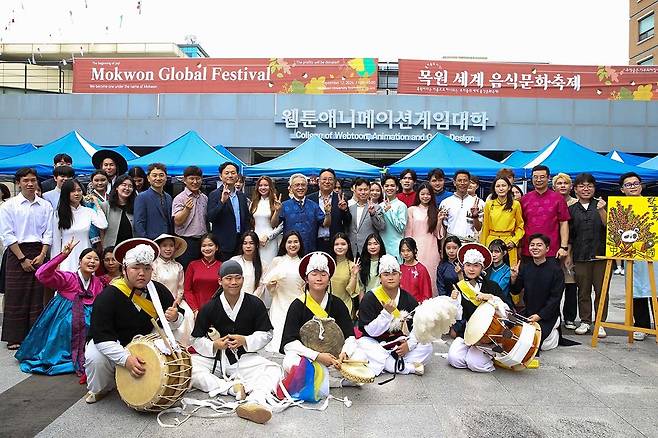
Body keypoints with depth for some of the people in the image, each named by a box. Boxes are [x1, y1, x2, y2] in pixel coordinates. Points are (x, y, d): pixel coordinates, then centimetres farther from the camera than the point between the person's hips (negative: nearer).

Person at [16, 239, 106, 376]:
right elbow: (41, 275, -25)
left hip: (87, 319, 4)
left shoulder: (98, 283, 6)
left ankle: (80, 361, -6)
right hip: (64, 320, -3)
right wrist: (63, 255, -34)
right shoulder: (68, 278, -8)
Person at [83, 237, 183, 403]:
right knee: (95, 358, -32)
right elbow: (101, 337, -30)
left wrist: (174, 318, -28)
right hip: (110, 346, -3)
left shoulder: (159, 291, -11)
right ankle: (99, 390, 4)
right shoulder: (107, 297, -24)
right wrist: (126, 358, -43)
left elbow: (175, 324, -1)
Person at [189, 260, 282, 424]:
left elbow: (266, 333, 0)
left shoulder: (255, 304, -5)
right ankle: (232, 387, -32)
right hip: (215, 358, 1)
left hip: (245, 357, -1)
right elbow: (197, 339, 1)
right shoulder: (209, 307, -3)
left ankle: (255, 401, -54)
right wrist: (214, 345, -19)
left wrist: (245, 341, -17)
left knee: (273, 370, -28)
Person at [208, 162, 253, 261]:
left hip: (241, 243, 5)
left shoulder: (242, 196, 14)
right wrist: (222, 201, -24)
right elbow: (210, 218, -14)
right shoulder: (215, 195, -3)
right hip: (224, 245, -5)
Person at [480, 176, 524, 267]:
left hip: (508, 242, -1)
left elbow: (520, 226, 8)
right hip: (491, 242, 1)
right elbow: (485, 227, 9)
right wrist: (482, 246, 7)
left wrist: (514, 241, -6)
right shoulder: (488, 204, 6)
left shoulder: (516, 204, 3)